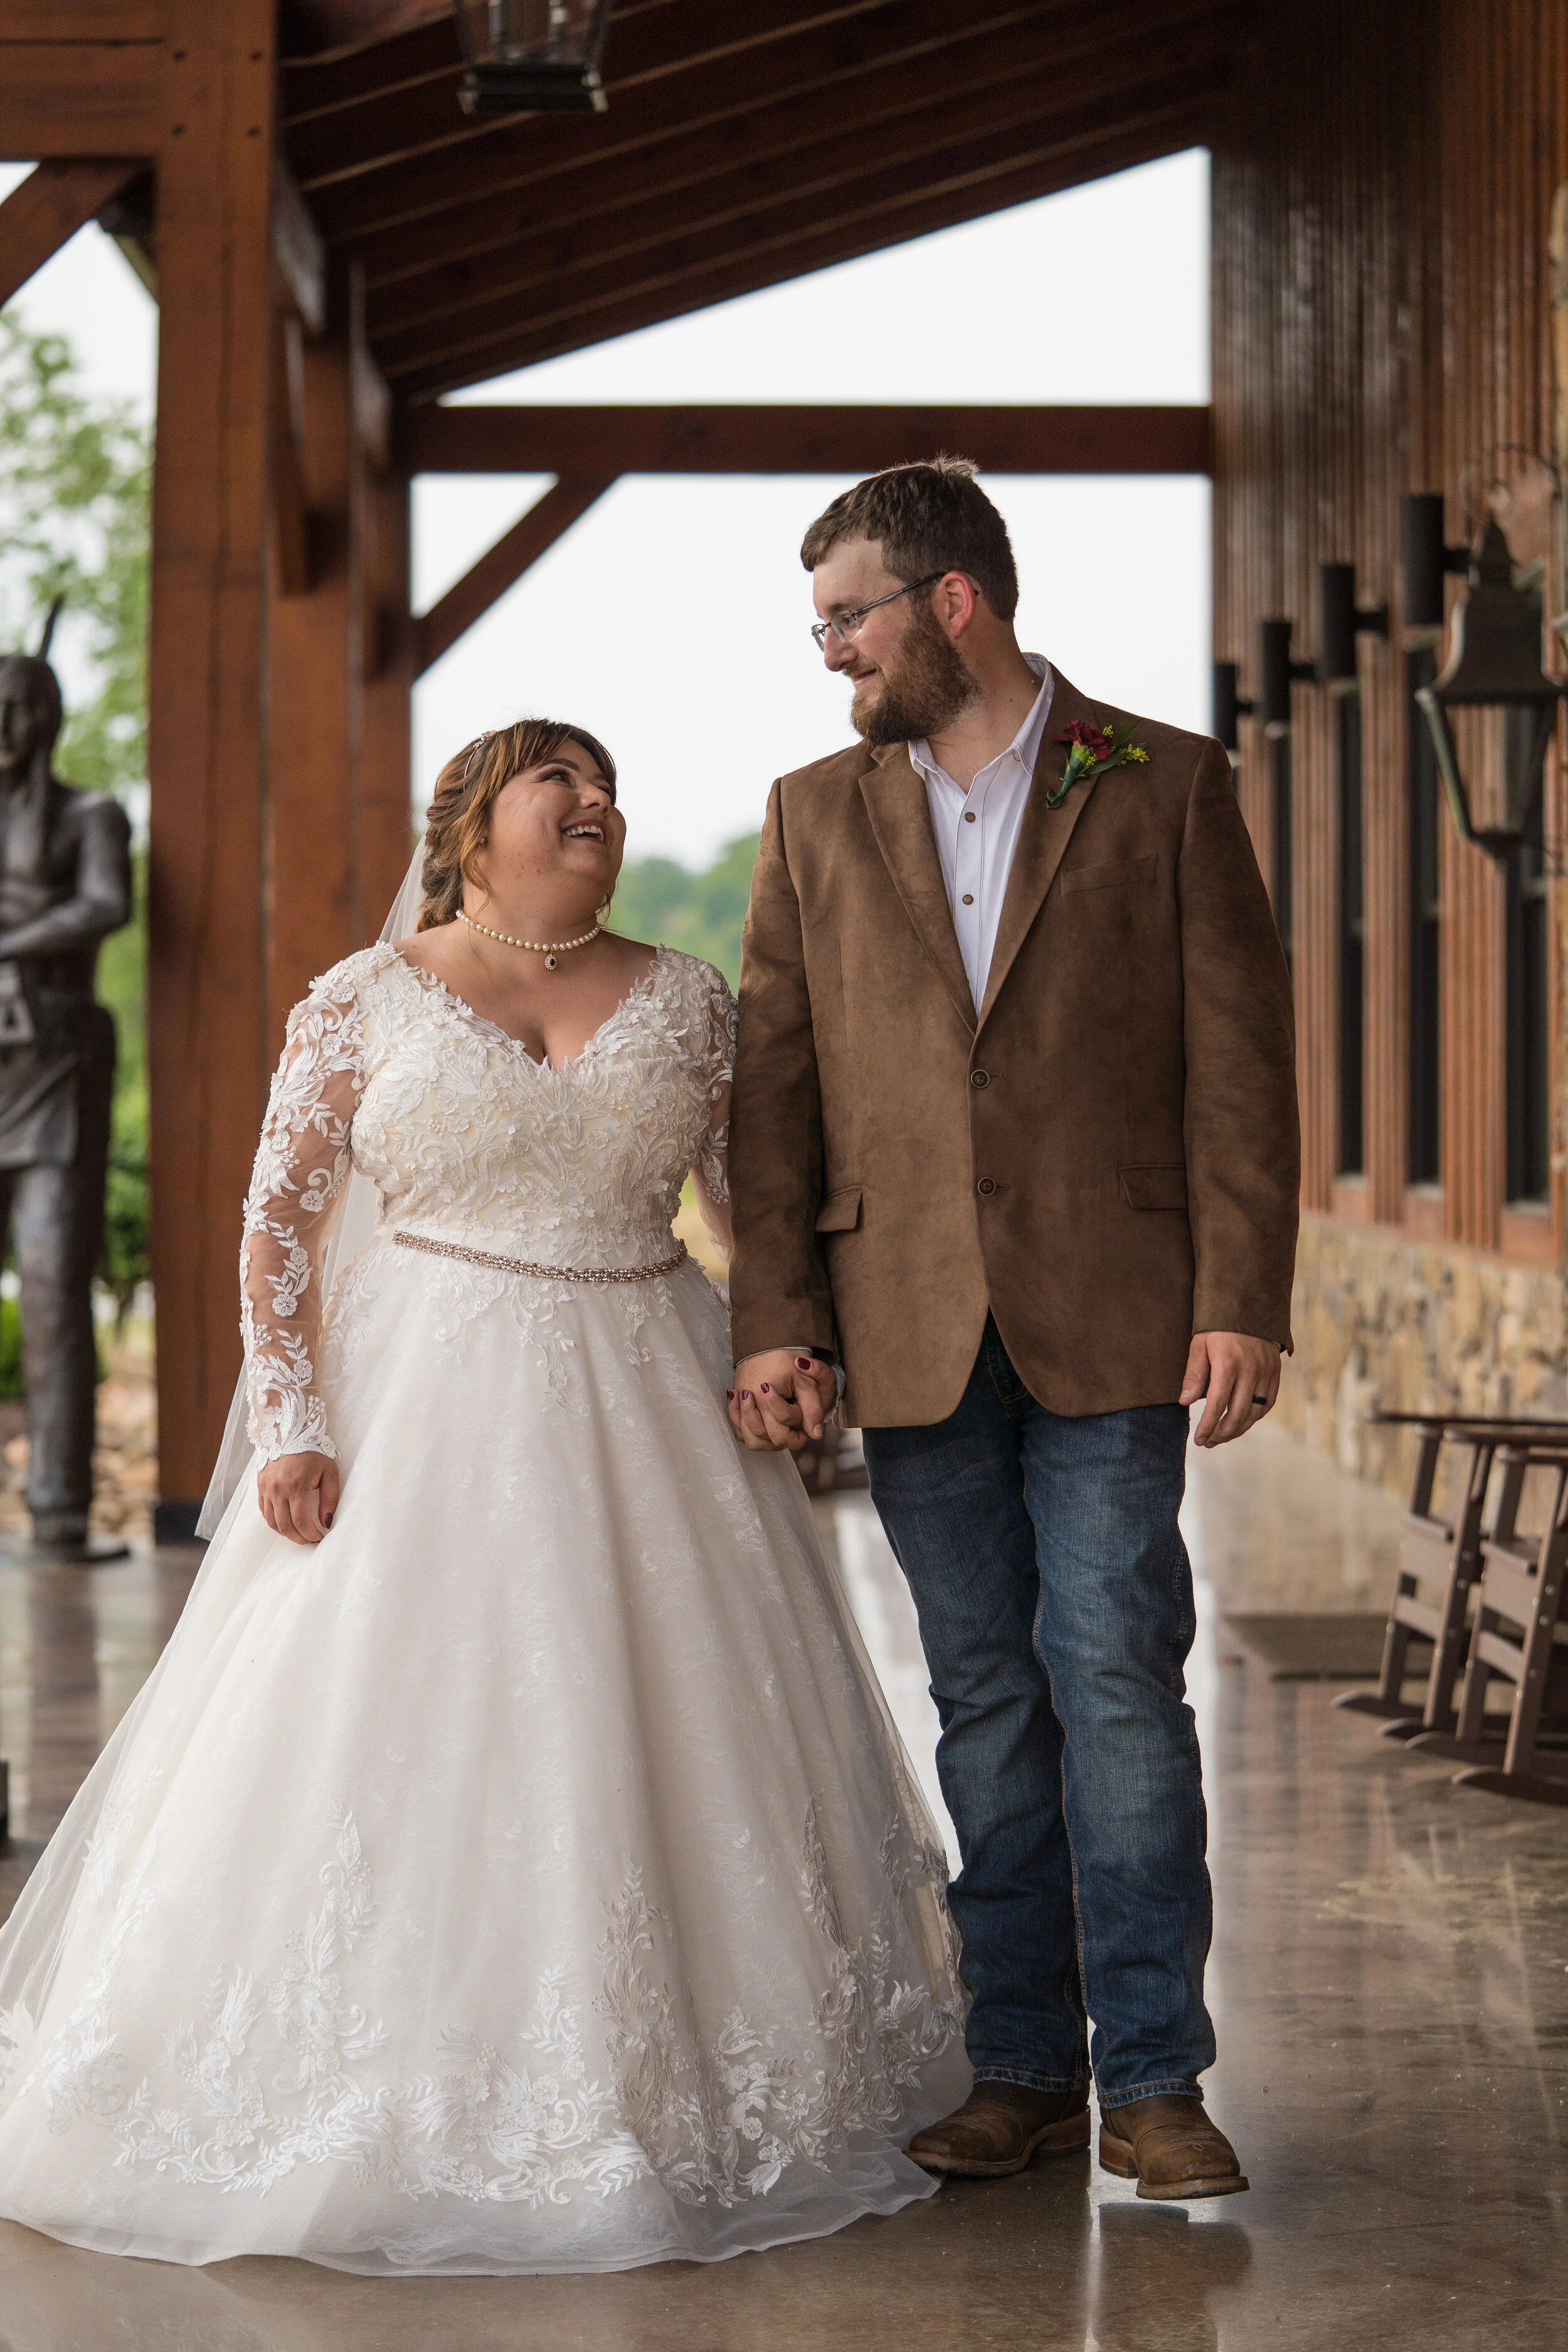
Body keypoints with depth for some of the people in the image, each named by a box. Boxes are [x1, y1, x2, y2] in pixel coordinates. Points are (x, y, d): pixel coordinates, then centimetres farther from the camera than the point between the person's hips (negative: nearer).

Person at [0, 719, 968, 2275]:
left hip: (644, 1414, 3)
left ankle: (669, 2095, 17)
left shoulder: (687, 1003, 8)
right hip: (423, 1411, -2)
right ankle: (391, 2106, 10)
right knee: (400, 1745, -3)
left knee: (657, 1744, 3)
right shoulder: (362, 1003, 0)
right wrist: (291, 1428, -10)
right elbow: (279, 1225, -1)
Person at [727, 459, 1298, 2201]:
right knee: (984, 1698, 8)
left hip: (1107, 1320, -3)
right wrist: (773, 1323, 1)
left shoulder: (1166, 788, 2)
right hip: (911, 1329, 3)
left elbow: (1237, 1057, -1)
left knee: (1117, 1680, -5)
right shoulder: (814, 817, 11)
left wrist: (1242, 1304, -9)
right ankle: (1022, 2065, 16)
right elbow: (774, 1082, 9)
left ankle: (1152, 2075, 4)